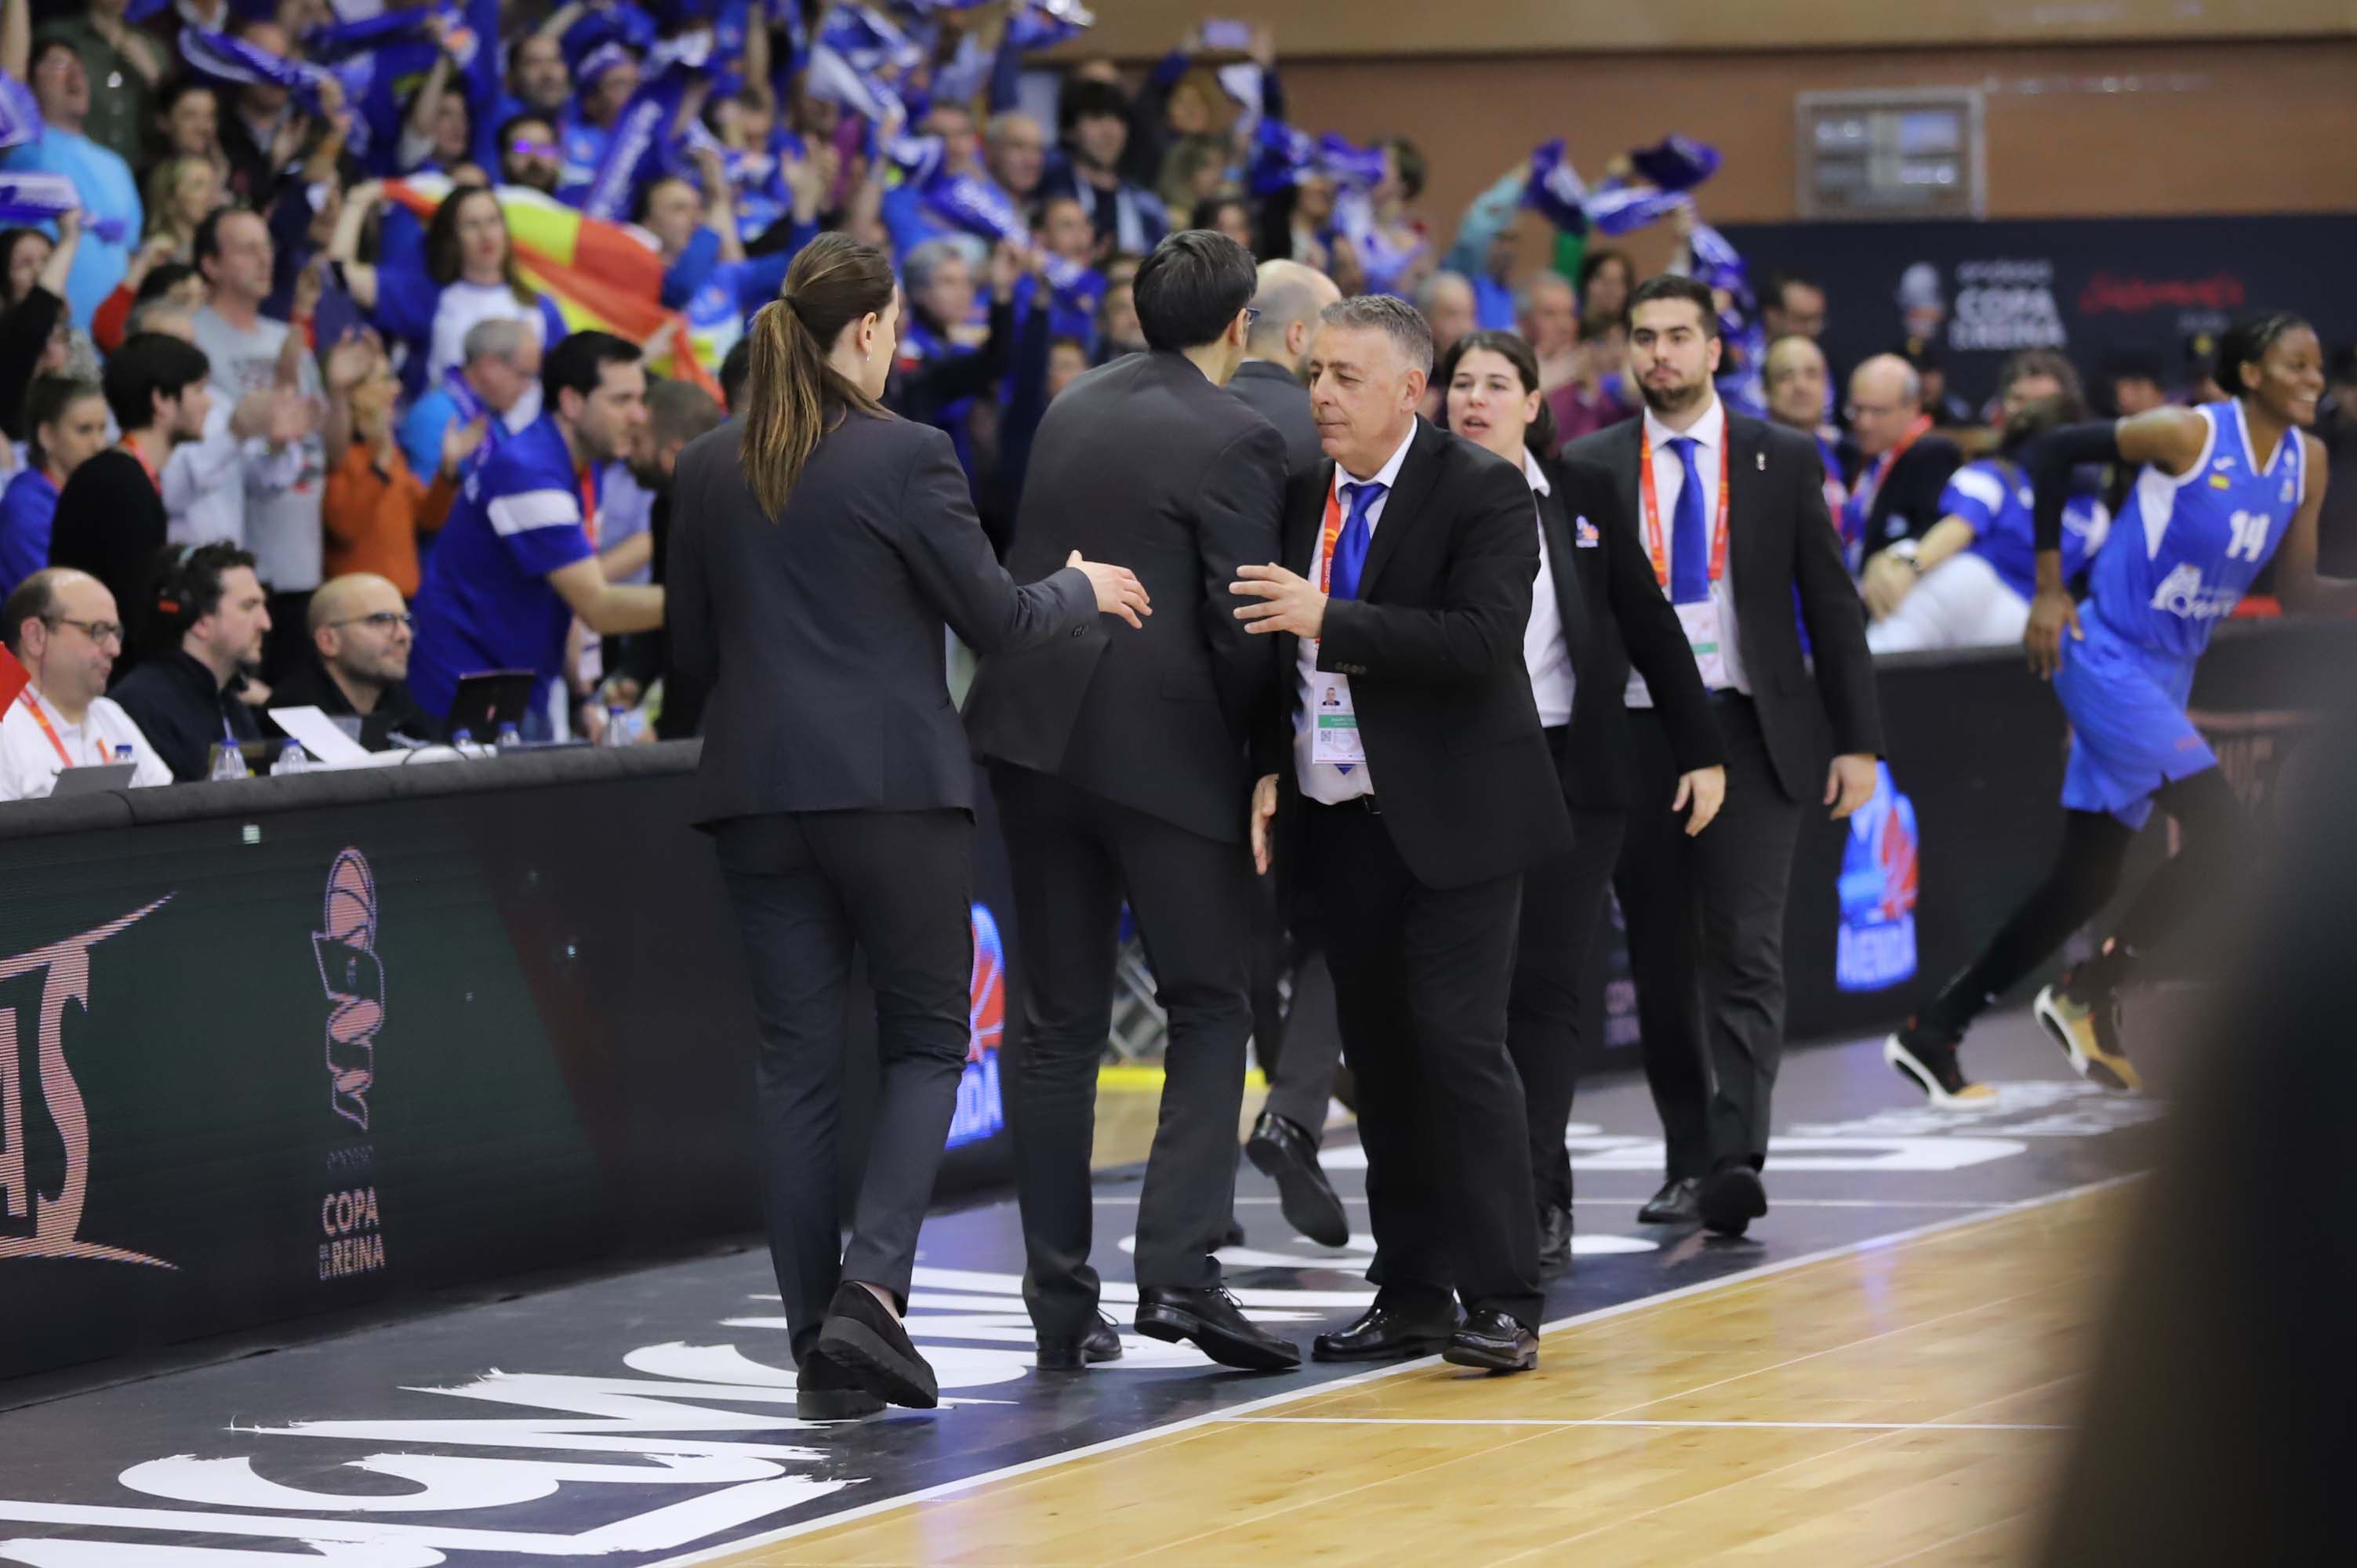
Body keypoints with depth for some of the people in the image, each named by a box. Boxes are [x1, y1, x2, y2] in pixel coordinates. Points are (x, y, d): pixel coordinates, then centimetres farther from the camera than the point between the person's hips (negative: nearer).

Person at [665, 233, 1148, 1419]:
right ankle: (870, 1288, -13)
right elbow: (997, 619, -5)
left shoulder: (710, 469, 6)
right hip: (894, 784, -4)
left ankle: (820, 1347, 5)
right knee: (925, 1040, 7)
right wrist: (1083, 591, 14)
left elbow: (692, 647, 12)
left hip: (759, 790, 4)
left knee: (796, 1061, 6)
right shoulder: (904, 457, -10)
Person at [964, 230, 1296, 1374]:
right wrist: (1256, 740, 3)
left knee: (1061, 1024, 9)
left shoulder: (1072, 410, 11)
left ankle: (1060, 1301, 8)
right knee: (1209, 1011, 4)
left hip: (1035, 733, 6)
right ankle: (1178, 1267, -12)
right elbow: (1240, 624, -12)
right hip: (1165, 750, -6)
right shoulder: (1234, 441, -9)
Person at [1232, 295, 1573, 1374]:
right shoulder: (1303, 496, 10)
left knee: (1460, 1045, -11)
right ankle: (1411, 1295, 17)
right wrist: (1271, 769, 5)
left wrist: (1330, 621, -26)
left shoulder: (1482, 494, -9)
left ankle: (1502, 1301, -7)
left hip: (1450, 825, -6)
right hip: (1338, 826, 6)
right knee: (1379, 1061, 9)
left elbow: (1483, 640, -22)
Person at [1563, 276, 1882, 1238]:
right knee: (1661, 966, 6)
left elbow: (1832, 606, 6)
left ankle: (1735, 1160, -21)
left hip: (1750, 733, -2)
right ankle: (1686, 1164, 16)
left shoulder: (1782, 460, 5)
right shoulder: (1590, 467, 7)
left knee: (1744, 952, -13)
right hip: (1632, 734, 2)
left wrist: (1858, 740, 1)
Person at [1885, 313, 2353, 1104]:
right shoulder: (2189, 434, -17)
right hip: (2107, 655, -8)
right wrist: (2050, 588, -10)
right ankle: (2087, 994, -1)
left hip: (2169, 674, 8)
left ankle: (1932, 1033, 15)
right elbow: (2054, 452, -10)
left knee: (2087, 880, 7)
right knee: (2221, 831, -18)